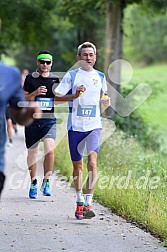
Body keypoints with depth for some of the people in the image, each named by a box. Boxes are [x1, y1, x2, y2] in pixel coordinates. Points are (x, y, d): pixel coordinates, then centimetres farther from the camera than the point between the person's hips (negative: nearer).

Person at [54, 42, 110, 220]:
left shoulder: (100, 76, 10)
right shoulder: (72, 75, 1)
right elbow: (56, 98, -3)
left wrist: (106, 103, 5)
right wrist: (75, 95, -16)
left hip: (94, 126, 0)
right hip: (75, 126, 0)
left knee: (92, 161, -18)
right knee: (77, 165, 10)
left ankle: (88, 203, -20)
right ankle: (79, 202, 27)